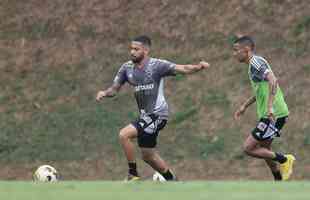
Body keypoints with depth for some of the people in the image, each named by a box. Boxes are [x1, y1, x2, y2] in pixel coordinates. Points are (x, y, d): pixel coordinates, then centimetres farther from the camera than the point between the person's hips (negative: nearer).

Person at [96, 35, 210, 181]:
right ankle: (171, 180, 35)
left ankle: (133, 174, -10)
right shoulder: (127, 68, 5)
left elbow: (183, 69, -18)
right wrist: (104, 93, -12)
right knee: (148, 155, 16)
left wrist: (199, 67, -37)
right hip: (144, 116, 8)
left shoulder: (157, 65, -13)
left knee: (124, 135, -21)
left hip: (157, 114, -8)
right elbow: (114, 88, 11)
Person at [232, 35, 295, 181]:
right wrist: (244, 106, 30)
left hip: (274, 115, -10)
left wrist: (270, 106, -37)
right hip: (268, 115, 10)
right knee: (264, 149, 18)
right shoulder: (254, 64, 16)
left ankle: (284, 160, 0)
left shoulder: (256, 62, -15)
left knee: (248, 148, -8)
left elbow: (273, 81, -30)